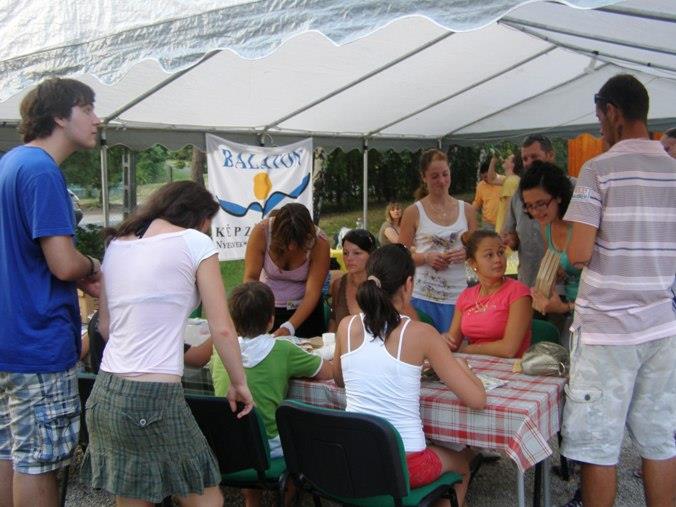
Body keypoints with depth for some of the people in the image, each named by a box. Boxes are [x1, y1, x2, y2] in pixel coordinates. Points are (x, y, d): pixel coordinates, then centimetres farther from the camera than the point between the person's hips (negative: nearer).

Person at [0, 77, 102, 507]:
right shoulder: (41, 170, -17)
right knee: (37, 460, 1)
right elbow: (65, 263, -24)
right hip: (39, 341, -10)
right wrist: (93, 268, -2)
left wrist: (81, 279, 9)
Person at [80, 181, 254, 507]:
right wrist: (239, 384, 6)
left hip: (104, 394, 7)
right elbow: (221, 329, -5)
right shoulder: (195, 242, -2)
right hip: (154, 398, -7)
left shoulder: (116, 243, 14)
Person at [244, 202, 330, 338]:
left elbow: (312, 292, -24)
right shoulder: (261, 232, -23)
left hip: (306, 309, 0)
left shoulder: (319, 243, -23)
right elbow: (251, 277, -20)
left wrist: (289, 327, -35)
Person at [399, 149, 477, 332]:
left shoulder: (466, 210, 9)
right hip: (423, 296, -2)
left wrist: (466, 254, -7)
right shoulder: (413, 212, 1)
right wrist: (426, 258, -15)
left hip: (457, 295, 2)